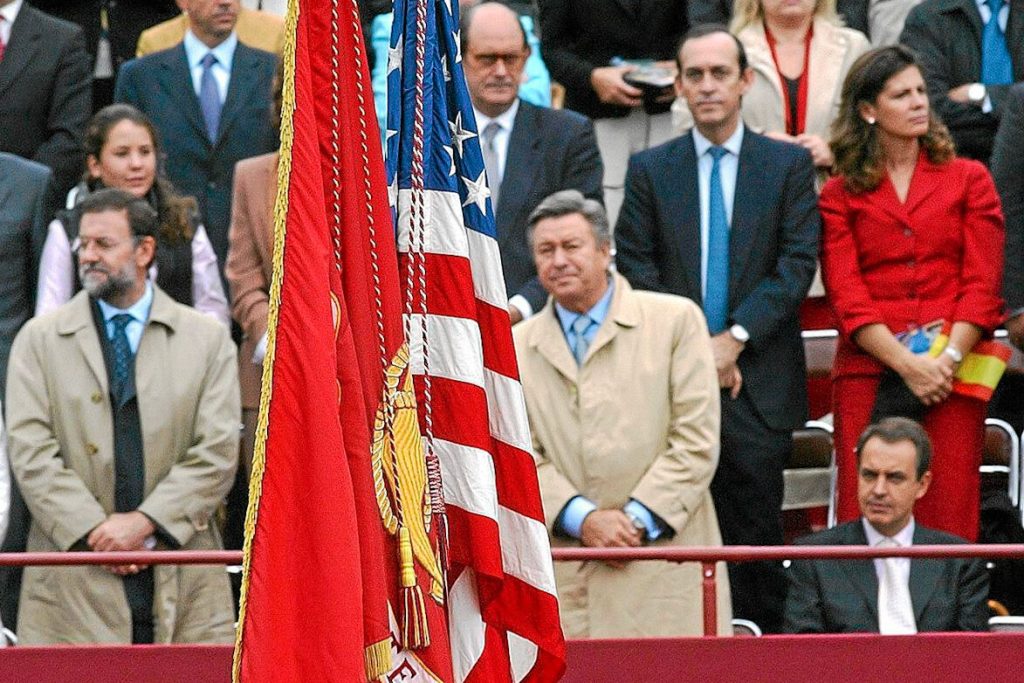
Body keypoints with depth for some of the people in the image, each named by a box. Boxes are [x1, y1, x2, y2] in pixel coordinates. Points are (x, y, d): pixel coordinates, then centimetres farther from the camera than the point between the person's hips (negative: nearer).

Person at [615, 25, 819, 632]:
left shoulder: (789, 165, 7)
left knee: (756, 527, -3)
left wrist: (736, 338, -11)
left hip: (759, 382, -1)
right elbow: (635, 267, 4)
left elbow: (798, 264, -1)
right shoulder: (650, 170, 10)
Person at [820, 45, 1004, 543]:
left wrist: (948, 358, -10)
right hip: (869, 375, 0)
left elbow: (983, 283, 5)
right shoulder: (840, 195, 10)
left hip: (952, 376, 0)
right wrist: (907, 364, -12)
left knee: (948, 520, -6)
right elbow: (847, 296, 1)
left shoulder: (968, 180, 12)